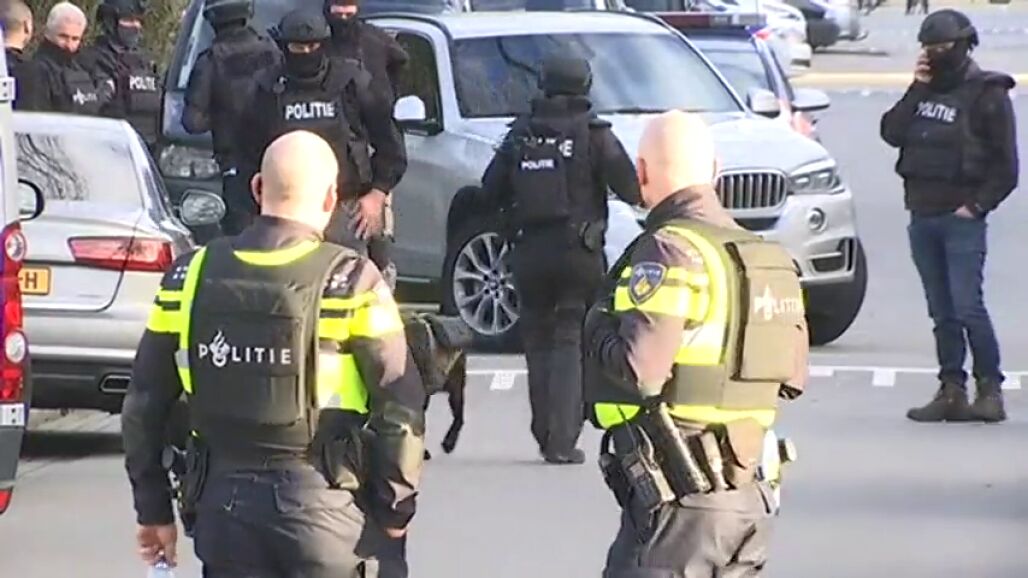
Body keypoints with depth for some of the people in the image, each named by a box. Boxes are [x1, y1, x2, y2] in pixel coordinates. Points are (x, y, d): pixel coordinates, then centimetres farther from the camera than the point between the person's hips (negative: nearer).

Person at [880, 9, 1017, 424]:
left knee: (968, 307, -12)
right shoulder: (926, 90, 15)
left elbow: (1005, 166, -7)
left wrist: (977, 205, -13)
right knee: (942, 312, 8)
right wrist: (916, 90, -5)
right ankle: (952, 392, 10)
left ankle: (990, 390, -7)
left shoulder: (986, 94, -5)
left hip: (961, 218, -7)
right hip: (922, 216, 7)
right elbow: (892, 133, 2)